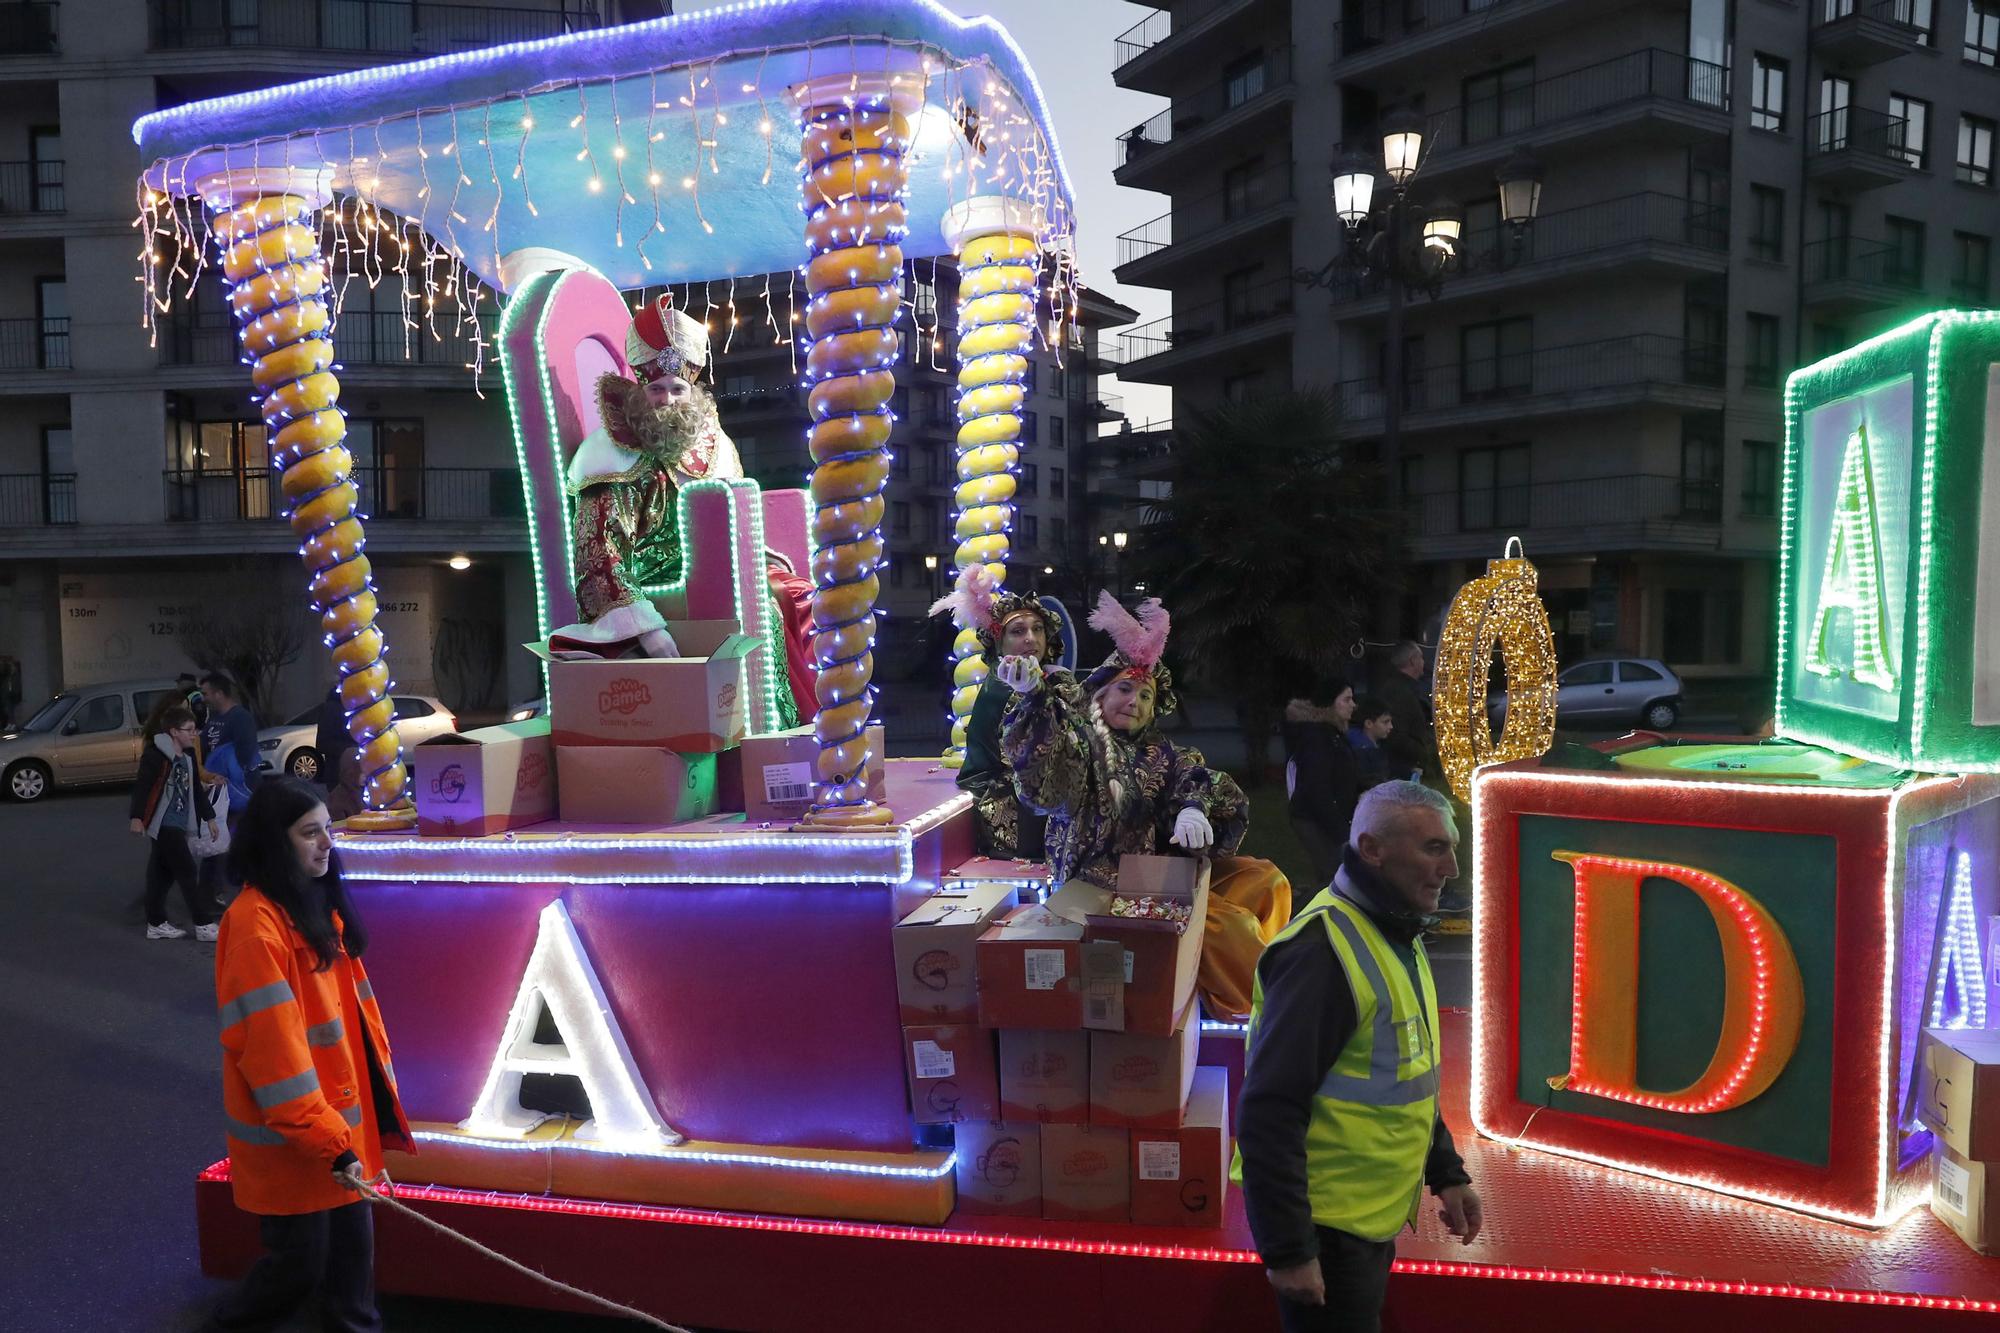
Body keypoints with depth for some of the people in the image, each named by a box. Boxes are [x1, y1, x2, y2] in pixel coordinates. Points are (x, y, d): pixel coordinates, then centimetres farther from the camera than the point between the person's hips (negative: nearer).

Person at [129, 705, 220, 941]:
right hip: (163, 824, -8)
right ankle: (204, 925, -5)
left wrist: (208, 817, 22)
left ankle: (156, 924, 23)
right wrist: (136, 816, -24)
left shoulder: (189, 756, 12)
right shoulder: (155, 756, -14)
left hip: (178, 824, 9)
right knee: (188, 873, -8)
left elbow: (196, 788, 19)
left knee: (163, 873, 14)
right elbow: (142, 786, -18)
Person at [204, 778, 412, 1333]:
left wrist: (379, 1094, 14)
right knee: (299, 1262, 7)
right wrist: (328, 1141, -23)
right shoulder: (256, 923, -22)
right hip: (290, 1139, -8)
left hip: (343, 1115, 8)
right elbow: (271, 1049, -24)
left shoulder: (320, 905, 6)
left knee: (352, 1244, 16)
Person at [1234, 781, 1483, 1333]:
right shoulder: (1323, 949, -24)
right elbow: (1269, 1114, -26)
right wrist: (1286, 1250, -25)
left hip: (1375, 1219, 9)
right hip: (1325, 1225, -9)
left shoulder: (1400, 939, 8)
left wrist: (1446, 1174, 14)